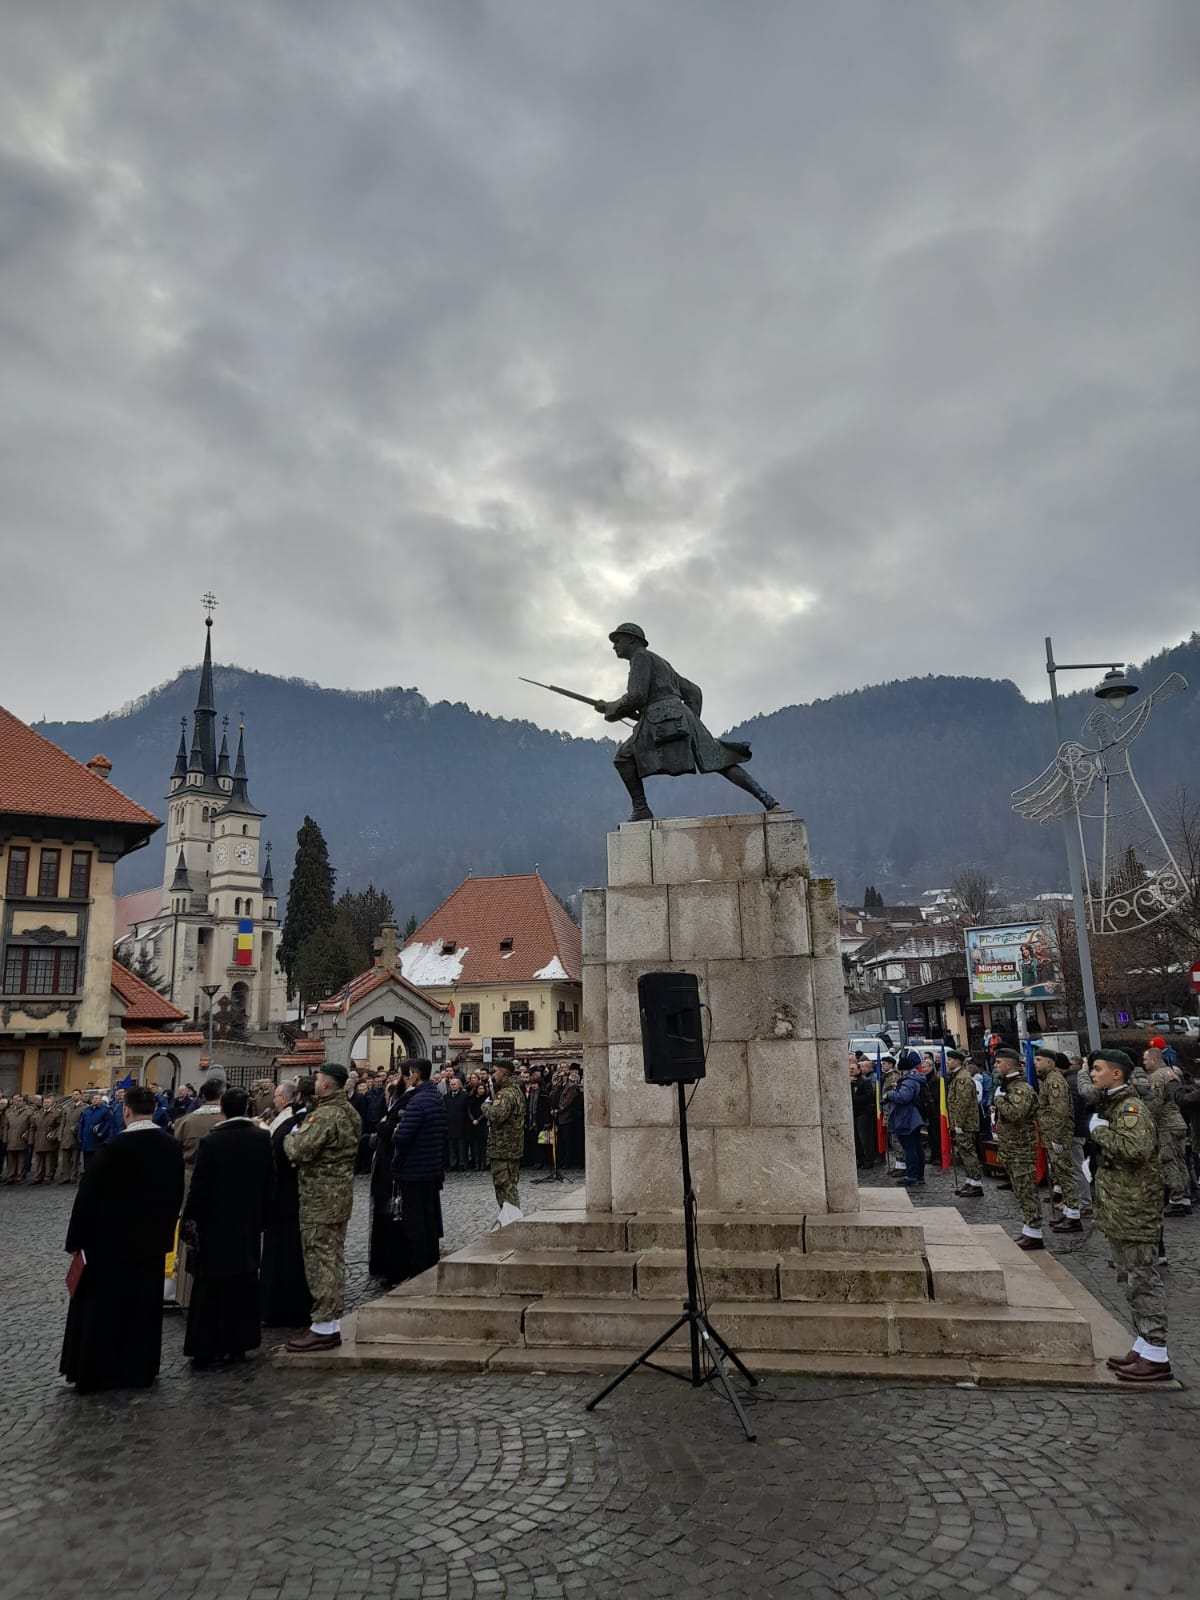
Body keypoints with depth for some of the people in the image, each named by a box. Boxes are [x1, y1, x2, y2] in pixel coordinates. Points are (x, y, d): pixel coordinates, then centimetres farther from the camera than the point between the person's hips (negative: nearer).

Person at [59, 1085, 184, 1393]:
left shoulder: (114, 1148, -19)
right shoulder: (172, 1147, -2)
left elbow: (88, 1196, -15)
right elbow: (177, 1194, 7)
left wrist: (76, 1240, -6)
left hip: (111, 1240, -5)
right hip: (152, 1240, 5)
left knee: (100, 1306, 10)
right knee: (144, 1307, 14)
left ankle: (92, 1373, 18)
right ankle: (140, 1370, 22)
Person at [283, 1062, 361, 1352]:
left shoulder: (324, 1115, -21)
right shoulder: (350, 1112, 10)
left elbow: (298, 1150, -25)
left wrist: (291, 1136, -4)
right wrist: (299, 1135, 12)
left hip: (320, 1196, -10)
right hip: (341, 1191, 10)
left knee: (319, 1259, -3)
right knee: (334, 1258, 16)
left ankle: (324, 1327, 3)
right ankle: (332, 1322, 25)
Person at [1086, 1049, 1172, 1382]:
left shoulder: (1130, 1108, -17)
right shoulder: (1109, 1105, 14)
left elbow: (1136, 1148, -34)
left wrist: (1100, 1131, -22)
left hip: (1134, 1213, -10)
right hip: (1117, 1211, 10)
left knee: (1143, 1280, -3)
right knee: (1129, 1279, 16)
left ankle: (1156, 1355, 5)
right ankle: (1144, 1343, 26)